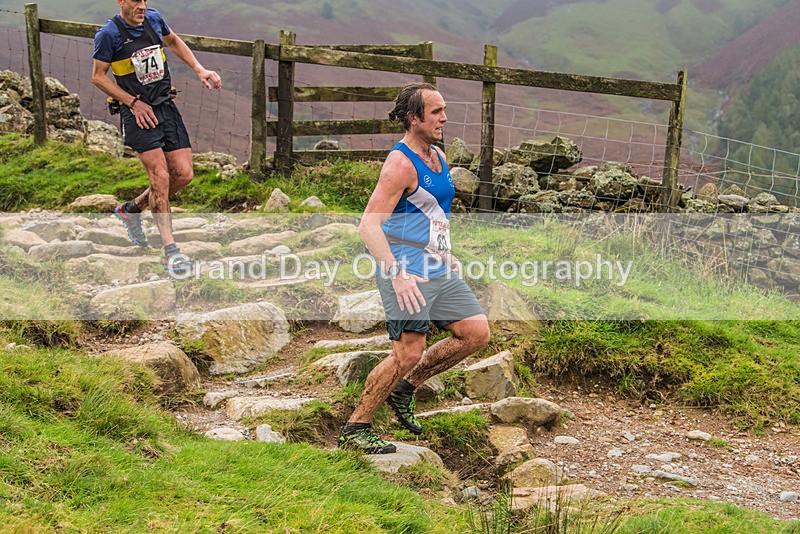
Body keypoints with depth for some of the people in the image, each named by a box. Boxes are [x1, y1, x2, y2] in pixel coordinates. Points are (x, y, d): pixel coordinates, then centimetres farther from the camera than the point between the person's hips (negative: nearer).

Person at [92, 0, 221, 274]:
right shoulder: (109, 33, -11)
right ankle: (170, 250, -6)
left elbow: (173, 41, 24)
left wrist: (199, 70, 14)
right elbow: (98, 76, -4)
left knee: (183, 174, -1)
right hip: (137, 114, -6)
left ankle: (131, 209, 22)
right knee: (160, 177, -14)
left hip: (166, 106, 6)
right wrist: (134, 102, -11)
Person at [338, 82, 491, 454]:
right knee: (408, 354, -11)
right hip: (406, 274, -9)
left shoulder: (438, 157, 13)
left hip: (438, 271, 9)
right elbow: (369, 225, -24)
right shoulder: (400, 163, -16)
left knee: (476, 332, 3)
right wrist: (397, 274, -33)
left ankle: (404, 389, 16)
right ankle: (355, 429, 5)